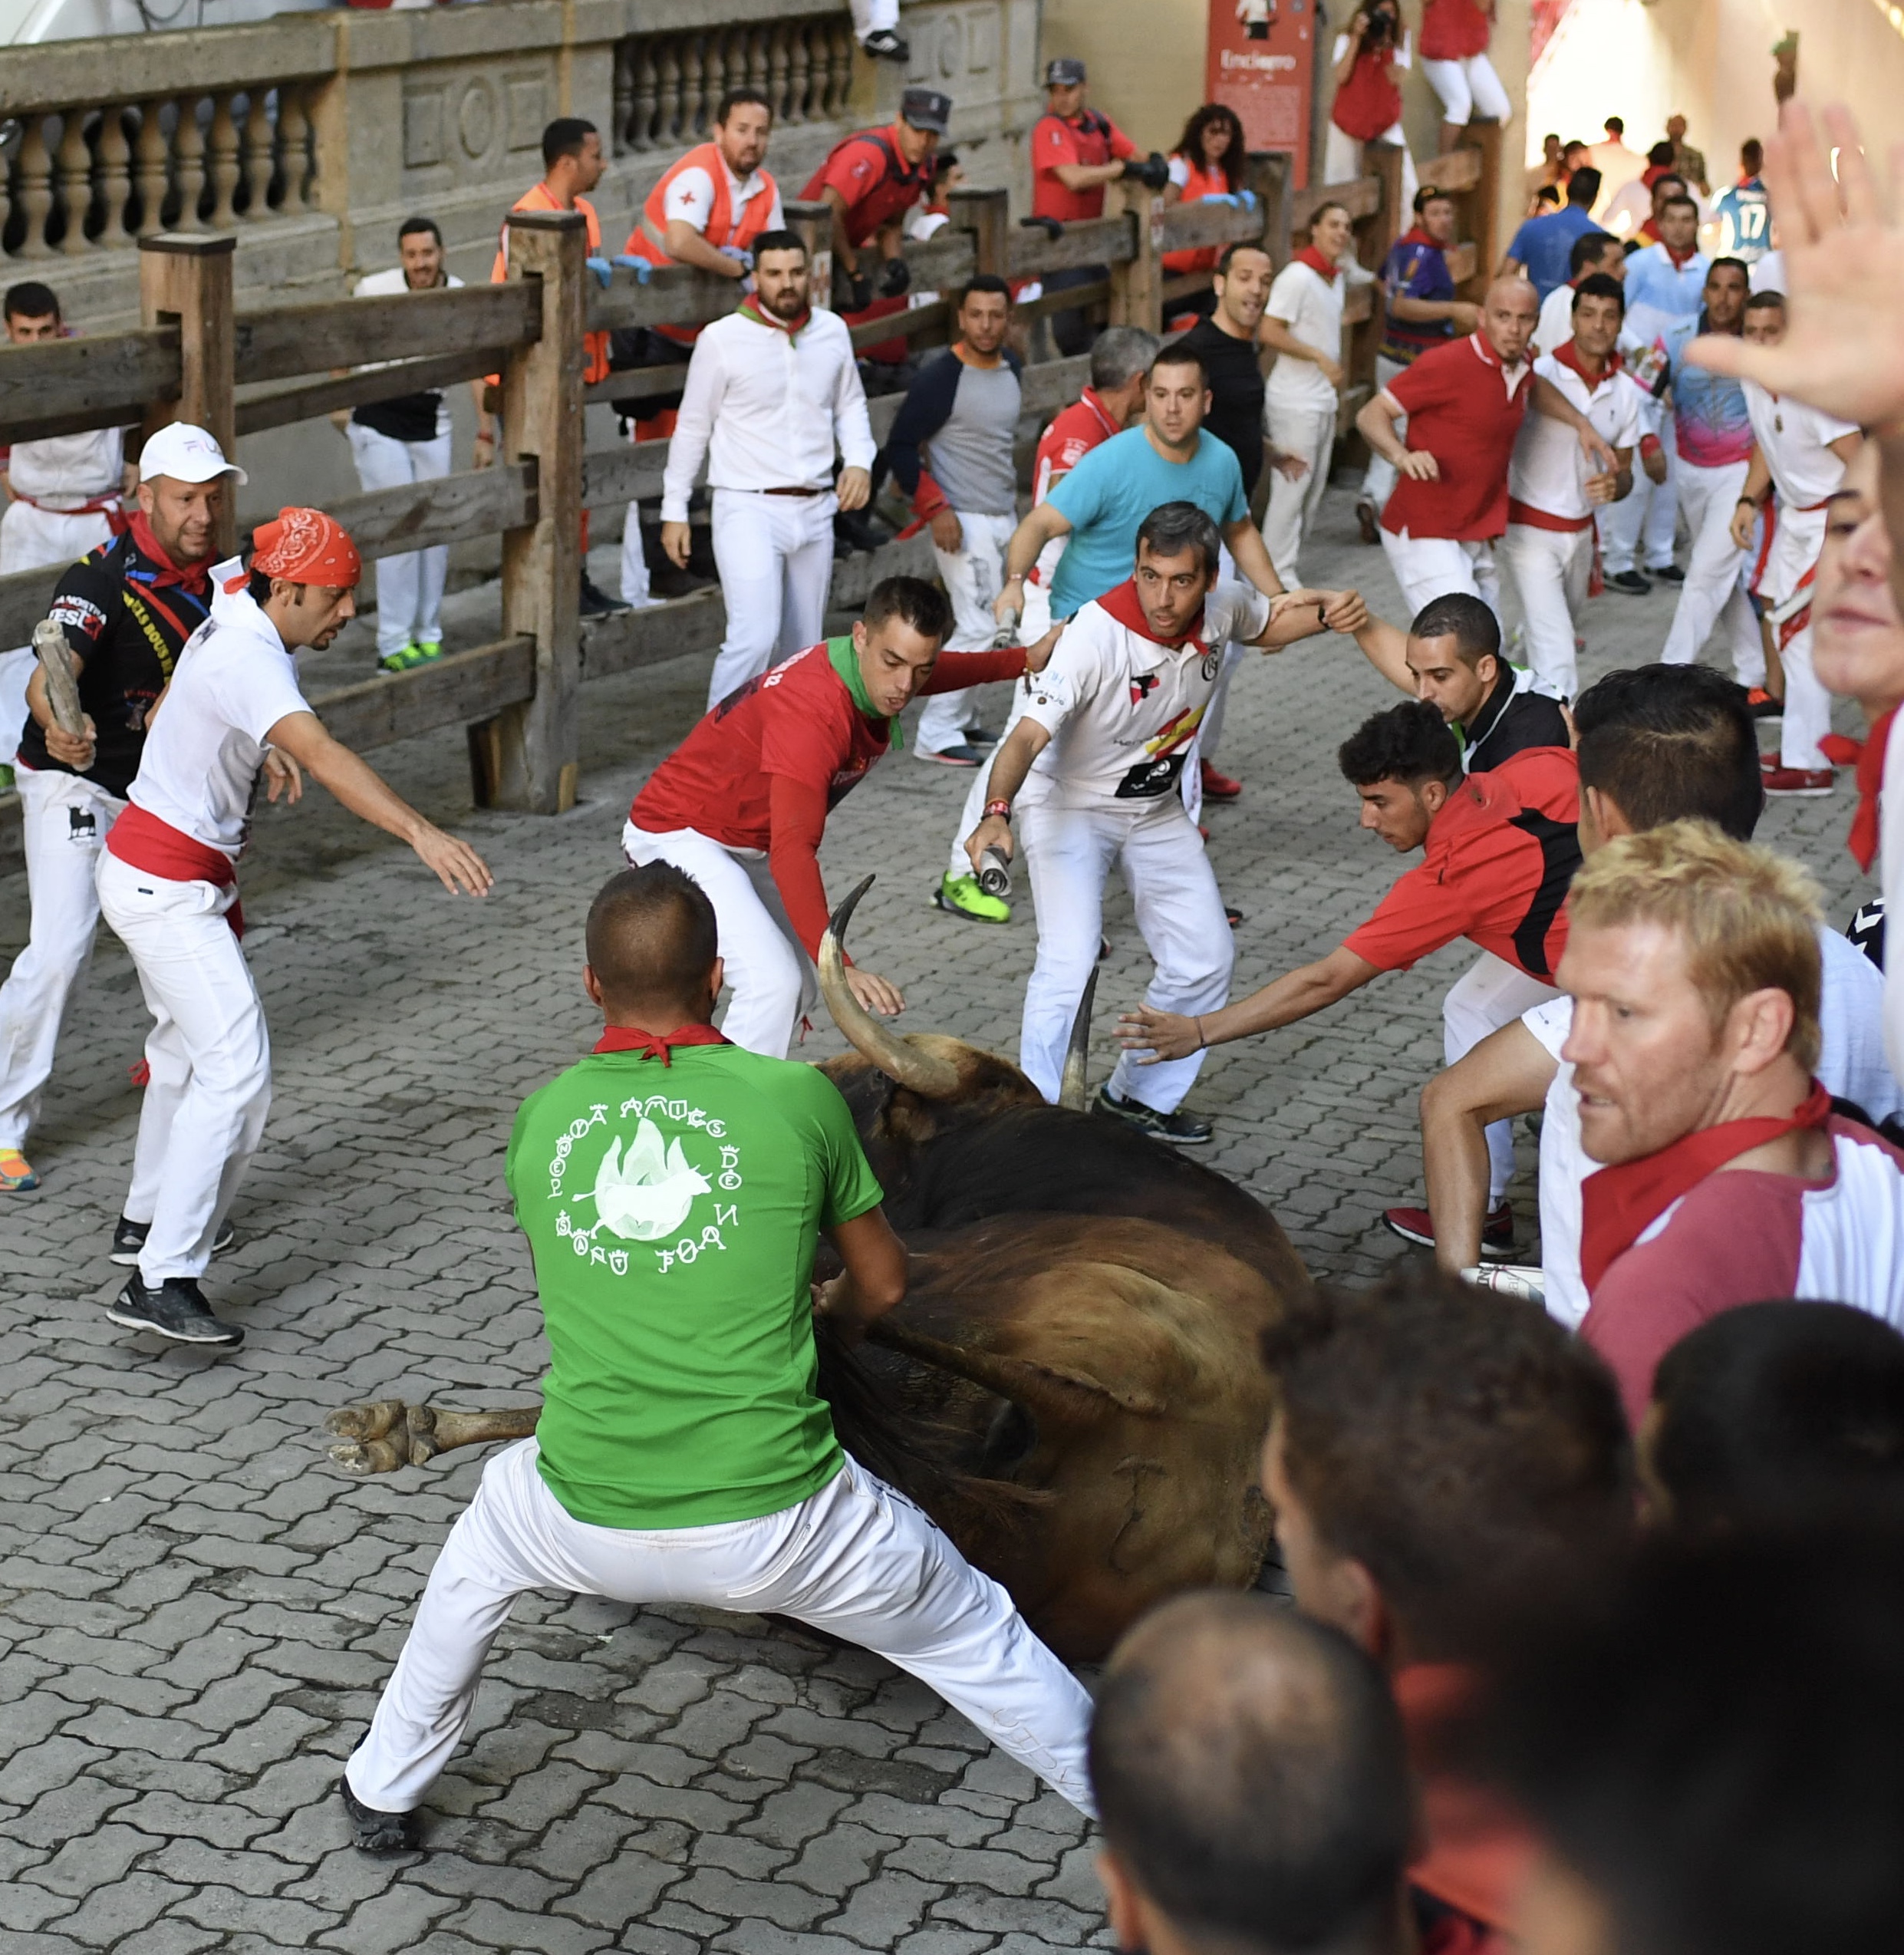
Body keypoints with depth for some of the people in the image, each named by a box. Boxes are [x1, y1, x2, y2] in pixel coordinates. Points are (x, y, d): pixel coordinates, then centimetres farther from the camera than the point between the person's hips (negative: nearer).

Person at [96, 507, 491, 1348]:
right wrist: (422, 833, -54)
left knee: (186, 1046, 26)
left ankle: (148, 1219, 44)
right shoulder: (248, 660, -26)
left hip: (156, 876, 11)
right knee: (236, 1070, -18)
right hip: (168, 888, -11)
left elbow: (161, 717, 23)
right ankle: (161, 1280, -22)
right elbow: (322, 755, -43)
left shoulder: (232, 625, 5)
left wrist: (258, 748, 11)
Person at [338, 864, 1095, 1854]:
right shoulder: (796, 1096, -2)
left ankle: (383, 1792, 43)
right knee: (972, 1633, 20)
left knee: (482, 1543, 35)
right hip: (779, 1529, -2)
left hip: (588, 1530, 2)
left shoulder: (541, 1117, 6)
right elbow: (880, 1286, 12)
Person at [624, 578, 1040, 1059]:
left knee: (798, 989, 13)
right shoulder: (814, 712, -36)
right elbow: (793, 851, -44)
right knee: (774, 983, -26)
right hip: (681, 835, -10)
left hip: (750, 843, 10)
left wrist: (1027, 659, 22)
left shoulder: (880, 675, -7)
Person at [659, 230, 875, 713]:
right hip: (749, 509, -5)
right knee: (754, 637, -19)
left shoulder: (832, 331, 6)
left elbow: (850, 404, 20)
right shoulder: (722, 339, -6)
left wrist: (859, 460, 1)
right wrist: (675, 510, 3)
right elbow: (692, 428, 2)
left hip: (815, 509, 5)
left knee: (803, 647, 11)